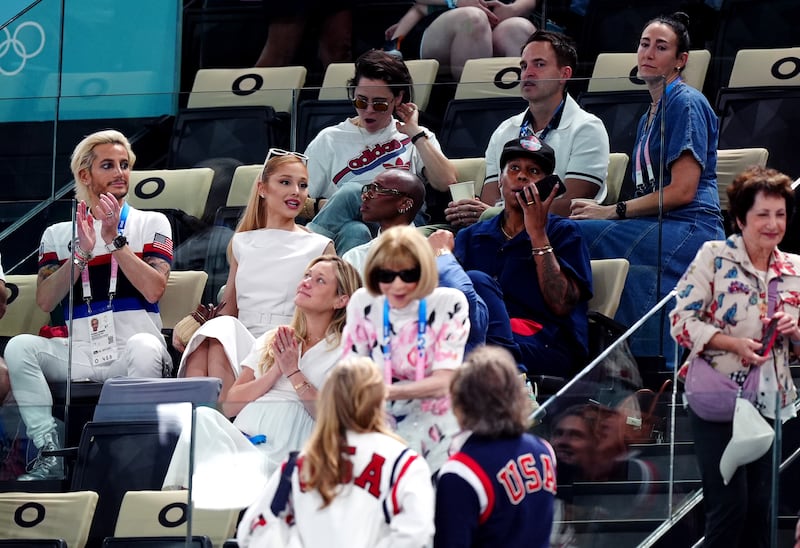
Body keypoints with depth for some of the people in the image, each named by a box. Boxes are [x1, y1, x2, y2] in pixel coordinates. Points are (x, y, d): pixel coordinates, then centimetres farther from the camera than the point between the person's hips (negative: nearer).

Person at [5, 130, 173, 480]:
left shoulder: (151, 224, 12)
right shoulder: (58, 234, 16)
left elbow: (153, 290, -5)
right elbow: (45, 301, 1)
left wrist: (114, 239, -9)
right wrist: (81, 251, -10)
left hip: (130, 356, -2)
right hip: (79, 354, 2)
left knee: (144, 346, -38)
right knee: (19, 347, -25)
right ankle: (49, 454, -25)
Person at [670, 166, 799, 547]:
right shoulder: (713, 257, -7)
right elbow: (682, 321, -11)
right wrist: (734, 344, -23)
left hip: (768, 400, 5)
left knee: (758, 506, 9)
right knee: (729, 504, -9)